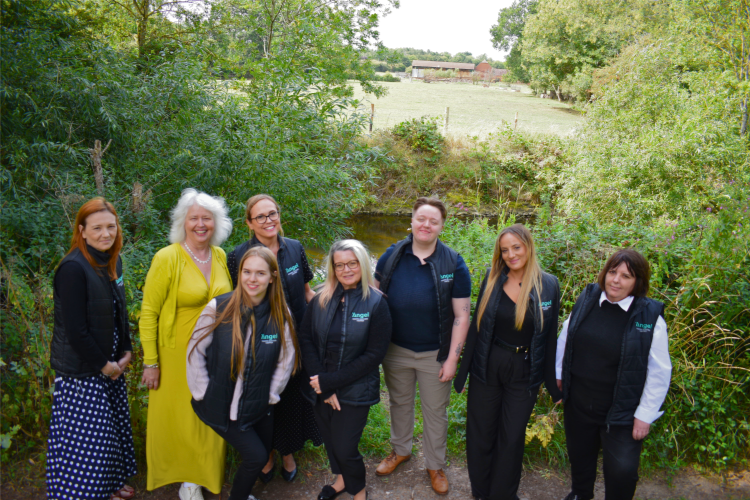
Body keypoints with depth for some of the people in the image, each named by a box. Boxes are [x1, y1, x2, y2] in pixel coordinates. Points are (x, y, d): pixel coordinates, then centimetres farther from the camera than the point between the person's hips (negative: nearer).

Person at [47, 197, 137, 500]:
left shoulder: (112, 261, 4)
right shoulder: (73, 268, -21)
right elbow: (74, 329, -22)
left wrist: (126, 352, 5)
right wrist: (103, 365, -13)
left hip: (110, 364, 8)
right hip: (81, 370, -8)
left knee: (111, 427, 20)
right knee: (85, 436, 3)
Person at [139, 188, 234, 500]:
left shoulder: (220, 257, 0)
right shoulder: (167, 258, -15)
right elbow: (149, 313, -12)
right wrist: (150, 362, -12)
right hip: (178, 356, -4)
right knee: (179, 418, 10)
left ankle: (205, 473, 37)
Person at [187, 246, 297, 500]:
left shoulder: (280, 315, -9)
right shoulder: (219, 307, -17)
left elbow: (286, 360, 0)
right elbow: (195, 351, -8)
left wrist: (270, 395, -1)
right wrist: (203, 393, -8)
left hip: (259, 407, 3)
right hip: (221, 405, -3)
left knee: (262, 455, 16)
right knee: (256, 456, -6)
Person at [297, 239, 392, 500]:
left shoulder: (376, 303, -12)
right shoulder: (321, 299, -2)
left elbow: (374, 354, -14)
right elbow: (305, 339, -2)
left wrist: (330, 381, -16)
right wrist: (321, 384, -12)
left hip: (355, 391, -4)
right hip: (321, 388, 4)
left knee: (345, 448, 0)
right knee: (330, 440, 19)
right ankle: (341, 479, 49)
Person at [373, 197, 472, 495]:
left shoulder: (454, 264, -12)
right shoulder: (392, 256, -6)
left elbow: (462, 315, -10)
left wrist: (452, 358, -11)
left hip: (435, 354, -2)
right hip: (395, 350, 2)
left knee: (435, 412, 14)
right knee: (399, 403, 23)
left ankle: (435, 465, 37)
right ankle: (400, 450, 48)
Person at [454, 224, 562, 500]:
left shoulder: (549, 285, -8)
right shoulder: (492, 279, -4)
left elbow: (550, 335, -1)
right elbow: (477, 325, 1)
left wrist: (552, 382, 2)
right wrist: (464, 370, 3)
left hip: (524, 372, -1)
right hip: (488, 366, 1)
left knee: (512, 436, 13)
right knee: (480, 433, 13)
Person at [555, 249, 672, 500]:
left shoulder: (650, 316, -16)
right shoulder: (587, 300, -6)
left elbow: (659, 371, -12)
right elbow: (566, 338, 8)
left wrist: (645, 414, -10)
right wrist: (559, 373, 12)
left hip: (621, 412, -4)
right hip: (578, 402, 4)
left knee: (622, 472, 1)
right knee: (579, 455, 23)